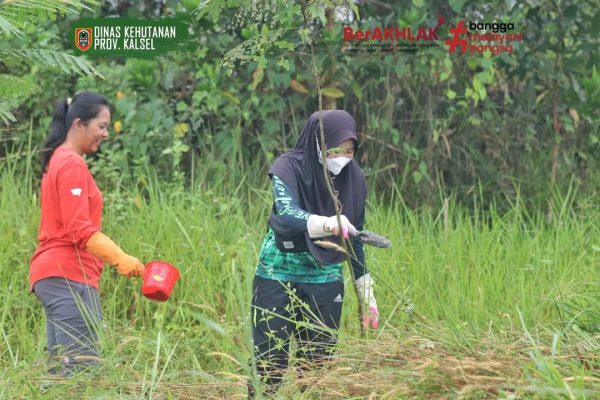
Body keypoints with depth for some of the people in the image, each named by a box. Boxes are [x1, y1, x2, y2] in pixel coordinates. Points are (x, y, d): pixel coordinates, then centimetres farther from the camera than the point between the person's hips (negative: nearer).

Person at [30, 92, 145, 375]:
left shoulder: (57, 161, 20)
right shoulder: (73, 165, -10)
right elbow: (79, 230, -17)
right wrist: (120, 259, -25)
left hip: (52, 272, 10)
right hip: (69, 275, -10)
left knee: (62, 368, 7)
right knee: (83, 364, -16)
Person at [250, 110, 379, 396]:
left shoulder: (353, 177, -2)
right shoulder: (289, 167, -15)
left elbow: (355, 241, 8)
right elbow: (286, 216, -34)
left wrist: (367, 297, 8)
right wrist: (328, 224, -53)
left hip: (325, 283, 3)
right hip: (279, 278, -3)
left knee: (318, 366, 3)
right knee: (270, 365, -6)